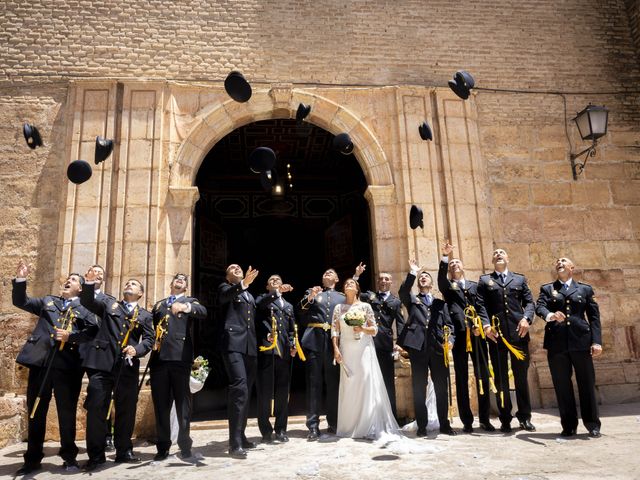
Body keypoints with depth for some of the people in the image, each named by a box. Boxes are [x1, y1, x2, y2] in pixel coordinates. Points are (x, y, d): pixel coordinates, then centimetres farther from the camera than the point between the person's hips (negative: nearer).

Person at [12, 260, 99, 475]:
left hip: (68, 365, -3)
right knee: (35, 412, 10)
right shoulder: (47, 301, 20)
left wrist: (71, 336, -17)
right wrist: (20, 279, -2)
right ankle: (33, 459, 23)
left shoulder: (84, 308, 8)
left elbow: (93, 331, -5)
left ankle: (69, 457, 18)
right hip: (41, 361, 3)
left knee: (67, 413, 4)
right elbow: (21, 302, 11)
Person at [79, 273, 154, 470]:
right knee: (96, 408, -1)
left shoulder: (145, 316, 15)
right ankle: (96, 454, 12)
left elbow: (149, 339, 4)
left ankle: (124, 451, 21)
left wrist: (137, 349, -16)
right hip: (102, 362, -1)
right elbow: (87, 301, 1)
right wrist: (90, 283, -16)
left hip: (128, 366, 1)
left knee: (126, 409, 6)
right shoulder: (108, 303, 18)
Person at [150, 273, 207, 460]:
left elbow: (203, 312, -10)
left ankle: (185, 444, 6)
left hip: (180, 356, -3)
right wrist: (151, 342, -2)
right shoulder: (159, 305, 24)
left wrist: (185, 307, -30)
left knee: (182, 401, -1)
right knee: (160, 403, 5)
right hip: (159, 357, 3)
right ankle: (163, 446, 13)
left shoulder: (190, 301, 12)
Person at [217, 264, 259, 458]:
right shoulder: (225, 288, 7)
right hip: (233, 344, -7)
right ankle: (235, 443, -18)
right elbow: (225, 296, -19)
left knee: (246, 391, 11)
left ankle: (241, 436, 22)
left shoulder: (250, 296, 26)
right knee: (239, 388, -20)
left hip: (250, 346, 7)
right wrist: (243, 284, -37)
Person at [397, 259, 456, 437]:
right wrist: (412, 274, -12)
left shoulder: (440, 303, 22)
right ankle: (422, 426, 8)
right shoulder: (412, 300, 16)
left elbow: (448, 324, 13)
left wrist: (450, 339, -6)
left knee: (441, 387, 5)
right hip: (418, 347, -2)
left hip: (438, 347, 2)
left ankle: (444, 424, 16)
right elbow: (403, 292, -6)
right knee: (419, 388, 1)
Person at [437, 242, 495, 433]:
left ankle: (484, 419, 14)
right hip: (459, 334, -2)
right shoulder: (447, 287, 13)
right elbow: (441, 279, -11)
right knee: (461, 378, 2)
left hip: (477, 333, 2)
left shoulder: (474, 285, 19)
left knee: (483, 375, 3)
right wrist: (444, 257, -22)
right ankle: (466, 421, 9)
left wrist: (485, 323, -11)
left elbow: (481, 307, 8)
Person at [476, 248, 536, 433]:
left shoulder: (520, 279, 17)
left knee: (521, 375, 7)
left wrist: (526, 318, -10)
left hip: (519, 332, 1)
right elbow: (480, 305, 2)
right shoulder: (484, 280, 12)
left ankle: (525, 417, 19)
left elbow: (529, 301, 9)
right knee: (500, 377, 3)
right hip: (495, 333, -1)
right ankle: (505, 419, 11)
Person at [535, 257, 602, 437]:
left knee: (587, 383, 4)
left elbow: (594, 316, 7)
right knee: (562, 386, 3)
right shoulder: (547, 289, 12)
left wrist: (596, 341, -4)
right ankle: (569, 425, 13)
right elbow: (539, 306, -5)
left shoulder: (585, 289, 14)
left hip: (581, 341, 0)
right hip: (557, 343, 0)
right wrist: (549, 315, -29)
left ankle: (592, 424, 18)